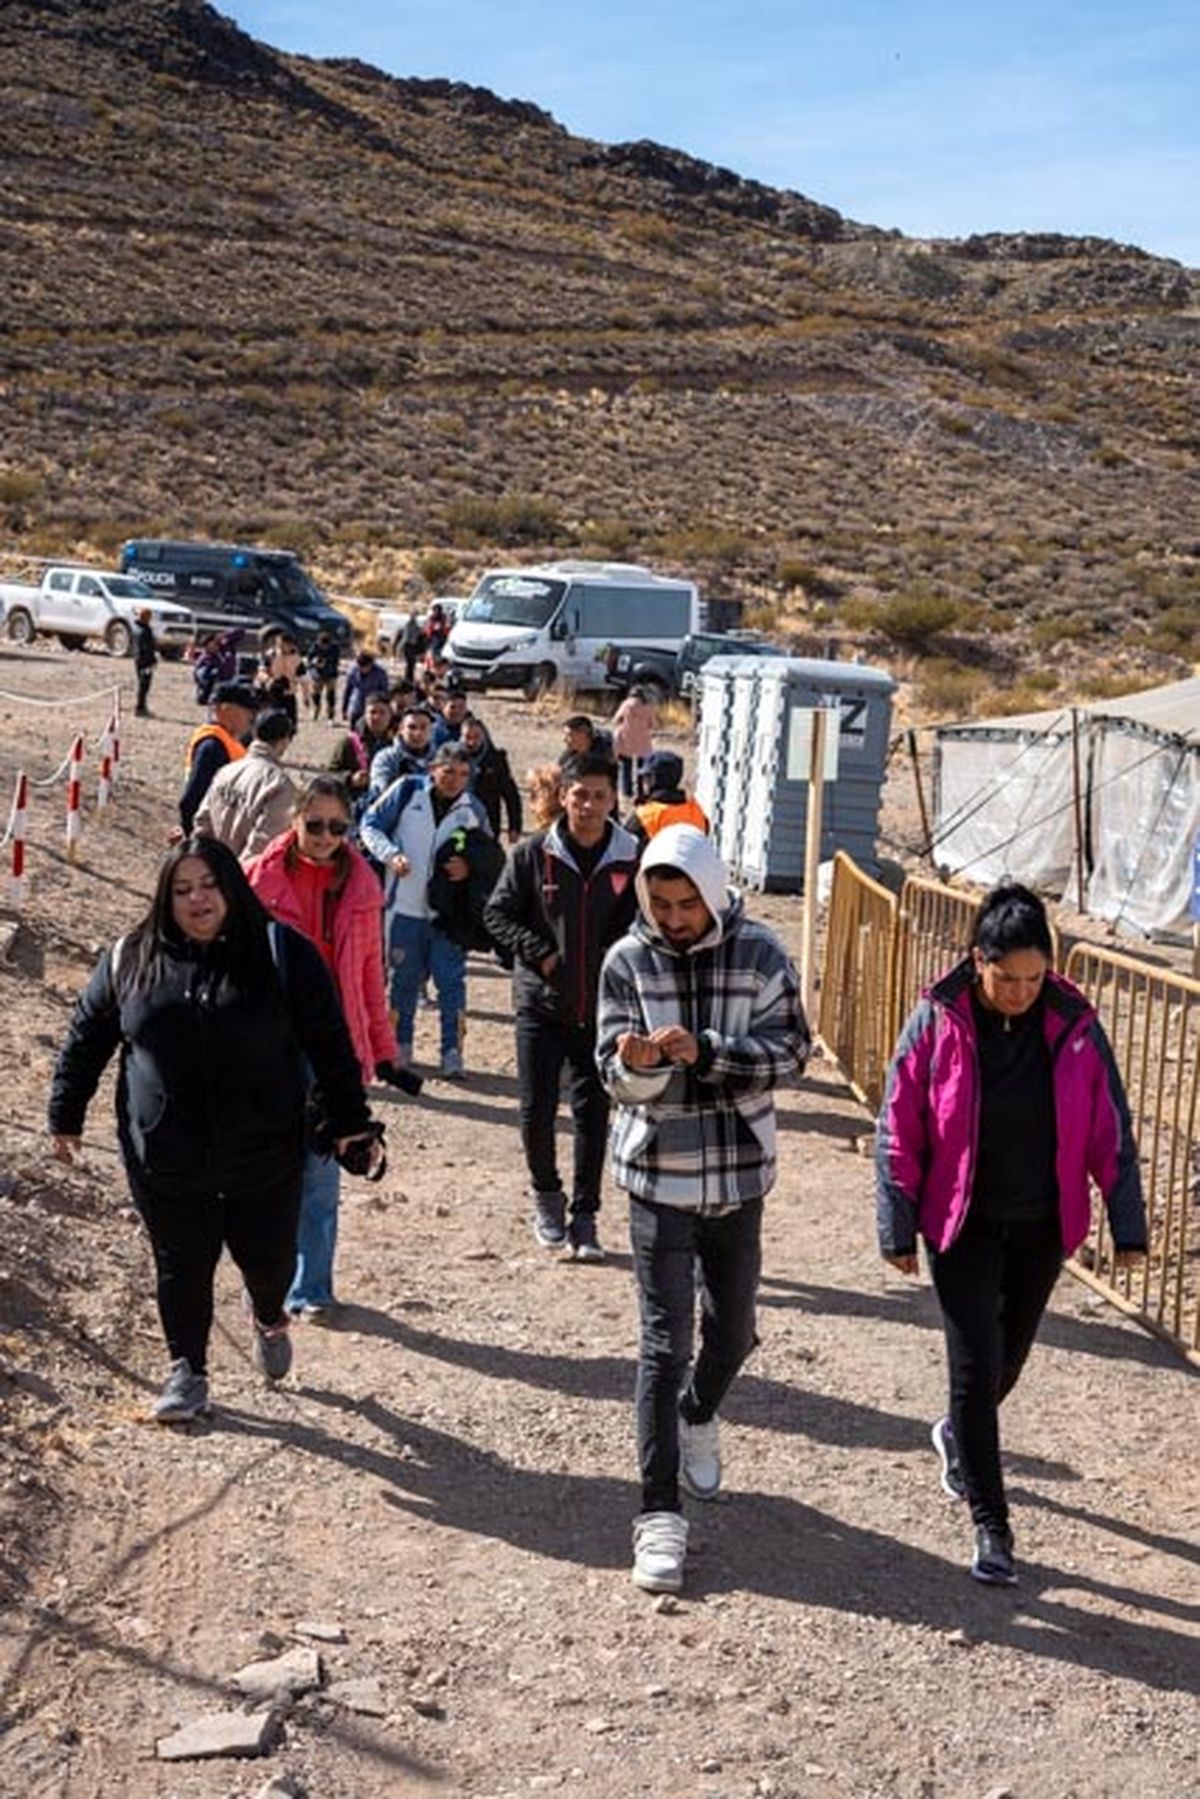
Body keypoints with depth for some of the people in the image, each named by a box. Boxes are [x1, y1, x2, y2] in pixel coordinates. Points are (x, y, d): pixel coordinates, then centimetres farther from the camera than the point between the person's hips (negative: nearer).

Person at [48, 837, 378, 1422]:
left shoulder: (283, 955, -5)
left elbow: (330, 1044, -2)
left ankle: (268, 1317, 48)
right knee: (182, 1271, 10)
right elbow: (85, 1041, 12)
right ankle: (187, 1371, 32)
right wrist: (66, 1116, 13)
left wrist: (350, 1121, -4)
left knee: (269, 1261, 14)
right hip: (166, 1166, 1)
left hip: (264, 1161, -1)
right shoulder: (129, 960, 1)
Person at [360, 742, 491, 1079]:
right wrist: (390, 854, -12)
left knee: (451, 981, -1)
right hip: (405, 905, 0)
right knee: (404, 978, 11)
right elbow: (370, 823, 3)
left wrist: (469, 868, -12)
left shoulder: (473, 811, 1)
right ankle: (399, 1047, 25)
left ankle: (452, 1052, 7)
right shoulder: (408, 790, -3)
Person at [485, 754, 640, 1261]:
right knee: (537, 1109, 0)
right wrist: (539, 953, -9)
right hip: (541, 1004, -1)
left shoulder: (631, 859, -2)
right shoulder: (533, 854, -3)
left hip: (603, 1009, 1)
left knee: (593, 1113, 7)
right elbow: (497, 913, 3)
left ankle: (584, 1217, 19)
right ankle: (547, 1196, 25)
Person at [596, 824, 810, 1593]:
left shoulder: (761, 954, -7)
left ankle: (698, 1418, 49)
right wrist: (639, 1063, -30)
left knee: (733, 1330, 17)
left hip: (739, 1175, 2)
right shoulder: (628, 961, -6)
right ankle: (661, 1514, 4)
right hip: (659, 1177, -1)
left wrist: (704, 1051, -26)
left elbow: (790, 1053, -12)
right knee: (667, 1343, -3)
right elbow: (616, 1075, -6)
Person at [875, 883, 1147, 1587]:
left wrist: (1128, 1226, -1)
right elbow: (900, 1131, -7)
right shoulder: (938, 1021, -13)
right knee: (977, 1365, -5)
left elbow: (1112, 1131, -1)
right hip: (963, 1226, -3)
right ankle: (990, 1523, 8)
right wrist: (899, 1230, -6)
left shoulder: (1074, 1026, -9)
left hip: (1041, 1228, 3)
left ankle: (960, 1437, 49)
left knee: (1008, 1359, 19)